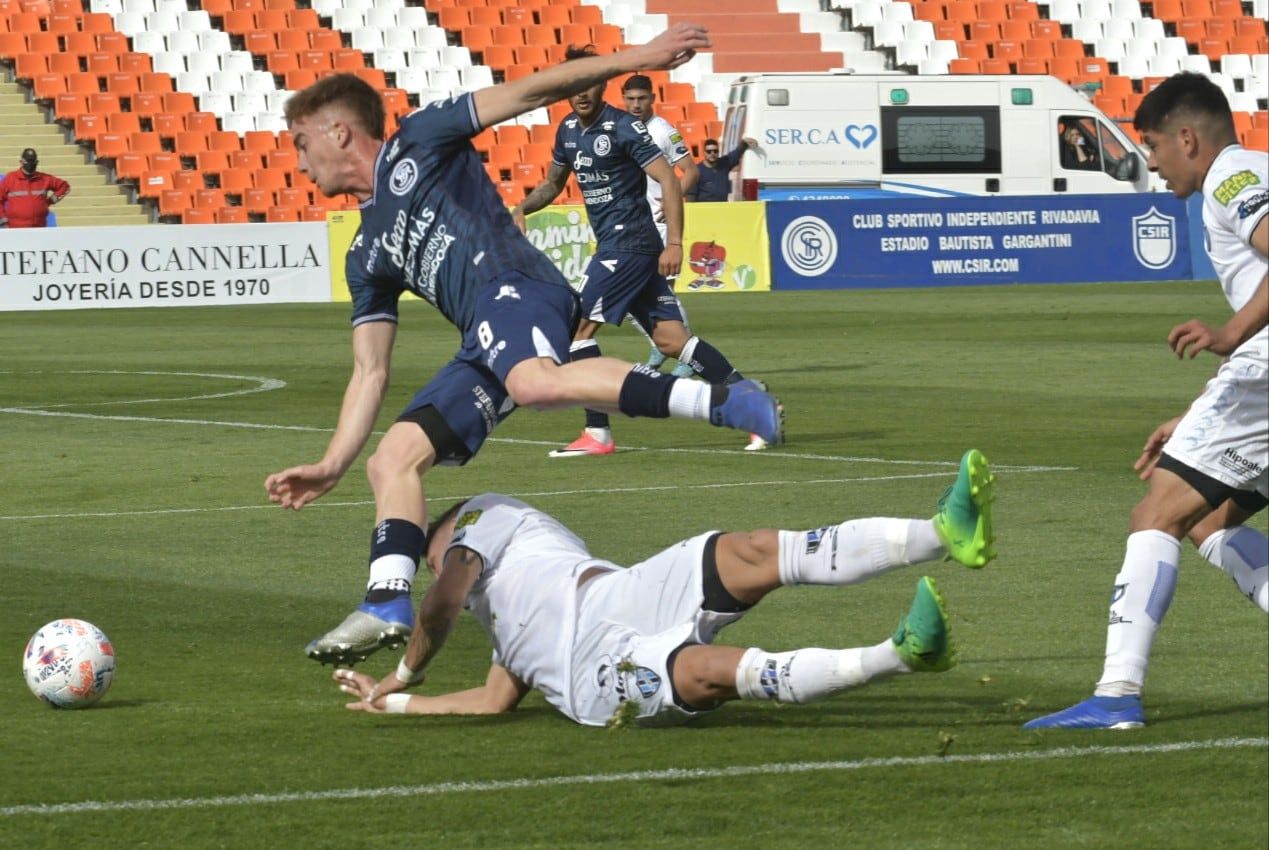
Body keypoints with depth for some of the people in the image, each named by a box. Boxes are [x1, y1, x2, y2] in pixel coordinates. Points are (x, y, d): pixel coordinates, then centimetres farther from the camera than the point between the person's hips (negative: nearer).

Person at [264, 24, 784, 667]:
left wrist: (634, 59, -1)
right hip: (484, 350, 8)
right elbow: (370, 373, 28)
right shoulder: (368, 256, 30)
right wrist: (332, 465, 18)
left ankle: (721, 401, -43)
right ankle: (387, 608, -11)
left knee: (534, 381, -39)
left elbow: (528, 92, 9)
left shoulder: (416, 145, 14)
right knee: (392, 458, -2)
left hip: (513, 286, -8)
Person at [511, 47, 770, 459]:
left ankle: (597, 433, -7)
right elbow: (553, 183, 29)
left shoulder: (622, 127, -12)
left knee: (578, 327, -10)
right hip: (614, 244, 8)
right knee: (669, 337, 3)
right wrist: (522, 208, 9)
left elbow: (668, 179, -16)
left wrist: (674, 242, -24)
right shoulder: (568, 130, 13)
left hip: (627, 245, -8)